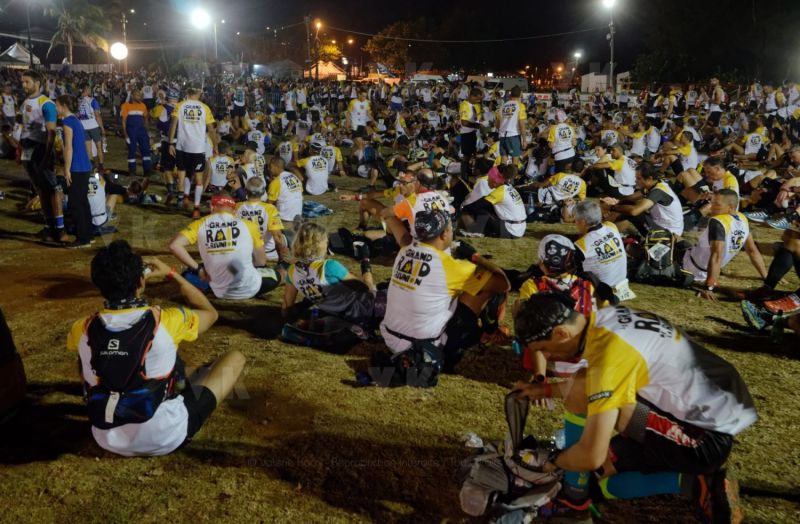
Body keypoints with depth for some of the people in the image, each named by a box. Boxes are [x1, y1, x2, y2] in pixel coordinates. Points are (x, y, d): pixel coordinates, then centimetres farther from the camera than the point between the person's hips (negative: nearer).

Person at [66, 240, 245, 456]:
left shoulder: (84, 329, -9)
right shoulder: (165, 321, -18)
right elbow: (210, 312, 6)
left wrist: (115, 280, 18)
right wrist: (171, 274, 10)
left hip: (109, 441, 4)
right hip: (167, 438, -4)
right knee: (235, 358, 8)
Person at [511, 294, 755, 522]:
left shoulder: (608, 353, -27)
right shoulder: (605, 320, -1)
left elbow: (591, 456, -26)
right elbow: (598, 382, 22)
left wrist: (554, 461, -5)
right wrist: (546, 390, 18)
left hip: (707, 436, -9)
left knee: (580, 393, -18)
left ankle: (573, 500, -2)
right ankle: (697, 483, 7)